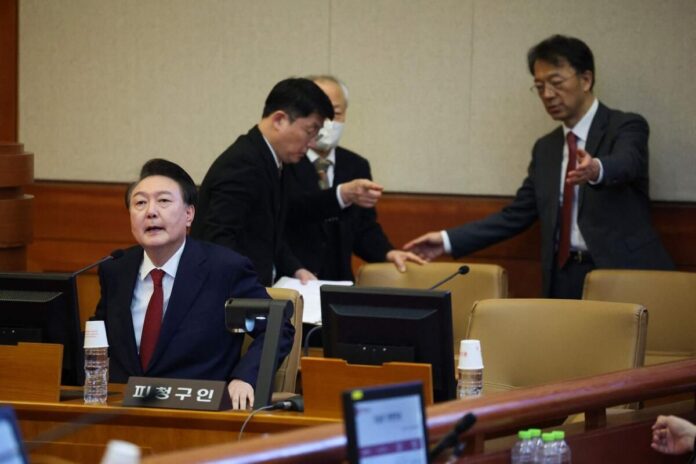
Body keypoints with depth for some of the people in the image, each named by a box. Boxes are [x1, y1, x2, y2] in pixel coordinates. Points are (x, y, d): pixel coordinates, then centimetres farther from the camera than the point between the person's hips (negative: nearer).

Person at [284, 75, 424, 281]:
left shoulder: (356, 166, 15)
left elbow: (364, 228, 16)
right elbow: (289, 209, -21)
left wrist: (388, 253, -3)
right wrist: (340, 195, -33)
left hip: (338, 281, 5)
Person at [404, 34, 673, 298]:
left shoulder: (626, 127, -1)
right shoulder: (545, 148, 17)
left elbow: (626, 163, -23)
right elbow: (516, 215, 17)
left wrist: (596, 170, -47)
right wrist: (449, 240, 7)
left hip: (624, 273, -5)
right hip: (564, 279, 5)